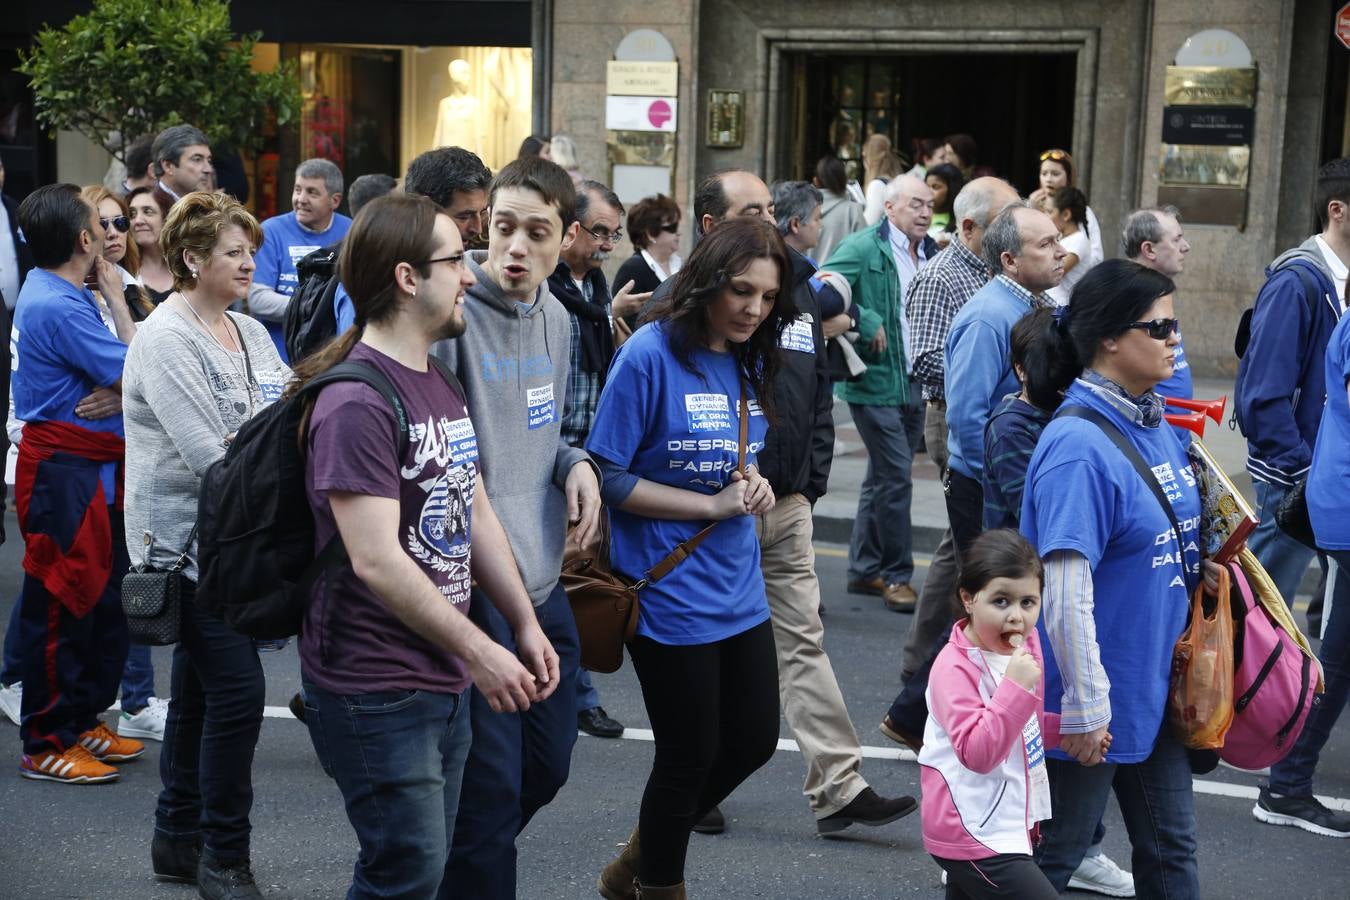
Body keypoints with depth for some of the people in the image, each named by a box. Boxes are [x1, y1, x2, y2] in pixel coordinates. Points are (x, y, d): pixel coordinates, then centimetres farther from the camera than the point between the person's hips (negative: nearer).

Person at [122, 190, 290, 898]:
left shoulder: (251, 334, 12)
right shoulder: (164, 341, -14)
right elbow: (209, 454, -21)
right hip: (185, 540, -8)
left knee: (200, 690, 15)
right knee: (237, 688, -10)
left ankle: (177, 839, 27)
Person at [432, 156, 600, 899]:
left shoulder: (556, 319, 9)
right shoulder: (451, 314, -17)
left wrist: (574, 464, 1)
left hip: (542, 579, 8)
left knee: (546, 763, 20)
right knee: (491, 783, -2)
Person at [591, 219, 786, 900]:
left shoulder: (749, 362, 4)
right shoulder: (651, 354, -17)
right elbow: (607, 478, -17)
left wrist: (754, 485, -5)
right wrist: (714, 505, -18)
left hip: (738, 586, 7)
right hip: (670, 594, -7)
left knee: (753, 740, 15)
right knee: (690, 756, 6)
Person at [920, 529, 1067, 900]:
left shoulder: (1024, 647, 6)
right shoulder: (955, 668, -22)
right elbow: (977, 753, -29)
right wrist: (1016, 686, -34)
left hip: (1008, 825, 9)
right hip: (975, 836, -9)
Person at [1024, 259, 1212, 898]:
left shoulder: (1158, 427, 5)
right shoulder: (1079, 445, -22)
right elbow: (1066, 589, -24)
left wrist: (1200, 571, 1)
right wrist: (1085, 709, -22)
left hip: (1155, 688, 8)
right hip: (1093, 709, -8)